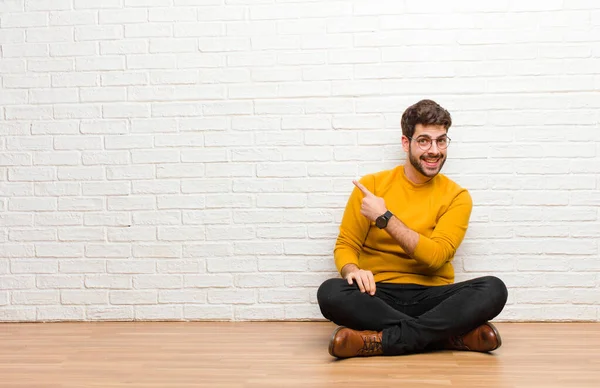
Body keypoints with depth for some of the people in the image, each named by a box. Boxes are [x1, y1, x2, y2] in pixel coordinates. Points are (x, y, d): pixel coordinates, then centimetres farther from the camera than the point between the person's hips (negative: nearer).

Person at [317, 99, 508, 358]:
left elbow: (436, 256, -10)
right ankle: (454, 334, -26)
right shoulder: (371, 186, 4)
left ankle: (382, 340, -29)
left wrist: (384, 217, -15)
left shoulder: (457, 196, 3)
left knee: (493, 289, -26)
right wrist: (353, 270, -19)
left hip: (432, 297, 0)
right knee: (330, 292, -32)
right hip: (378, 297, 0)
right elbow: (345, 245, 5)